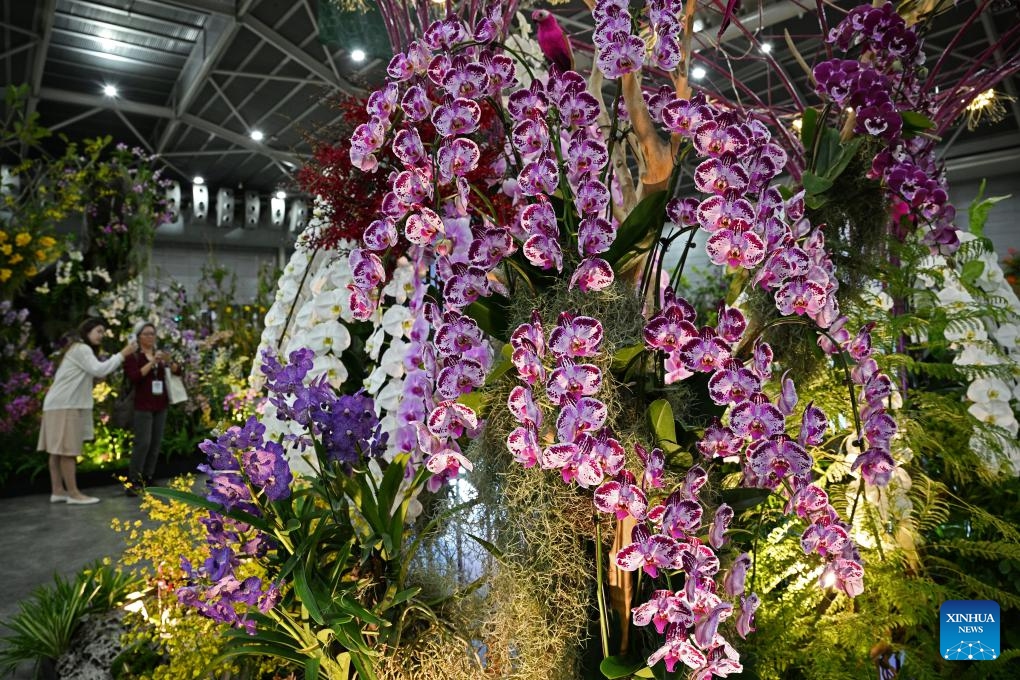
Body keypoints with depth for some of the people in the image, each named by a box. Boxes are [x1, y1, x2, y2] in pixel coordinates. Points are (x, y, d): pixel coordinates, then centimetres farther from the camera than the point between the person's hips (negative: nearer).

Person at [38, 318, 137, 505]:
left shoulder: (78, 349, 24)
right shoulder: (81, 348, -9)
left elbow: (94, 373, 17)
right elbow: (99, 370, -20)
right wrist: (122, 354, -18)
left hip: (62, 403, 11)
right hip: (65, 405, -11)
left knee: (58, 449, 8)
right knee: (67, 449, -10)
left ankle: (57, 491, 10)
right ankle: (74, 494, -10)